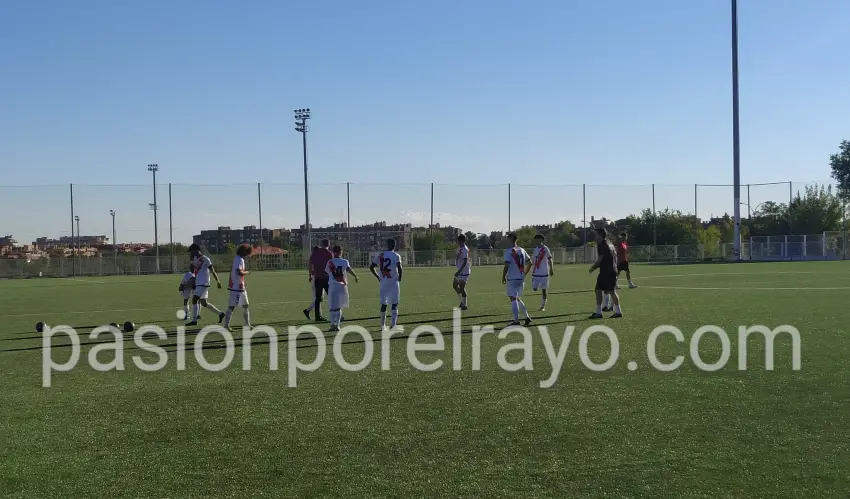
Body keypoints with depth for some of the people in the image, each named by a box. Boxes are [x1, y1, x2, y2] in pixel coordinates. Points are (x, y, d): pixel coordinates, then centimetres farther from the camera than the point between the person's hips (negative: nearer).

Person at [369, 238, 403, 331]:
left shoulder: (380, 255, 7)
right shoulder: (396, 255, -6)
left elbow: (371, 267, 7)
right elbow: (399, 267, -22)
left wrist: (378, 277, 14)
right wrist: (400, 277, -5)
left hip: (383, 282, 4)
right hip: (393, 282, -4)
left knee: (383, 304, 10)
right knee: (394, 304, 3)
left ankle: (383, 325, 13)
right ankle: (393, 324, -8)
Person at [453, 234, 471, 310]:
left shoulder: (464, 250, -18)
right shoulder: (460, 248, 12)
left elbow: (465, 262, -23)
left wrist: (458, 271, -26)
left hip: (464, 272, -10)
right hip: (460, 272, 10)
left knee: (461, 288, -8)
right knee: (455, 285, 16)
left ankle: (464, 305, 1)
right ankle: (462, 301, 26)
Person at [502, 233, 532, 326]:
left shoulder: (508, 251, -11)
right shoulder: (522, 250, 9)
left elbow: (506, 265, -18)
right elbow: (529, 263, 15)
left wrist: (503, 277, -7)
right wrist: (524, 274, 22)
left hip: (512, 279, -6)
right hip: (521, 279, 6)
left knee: (513, 299, -3)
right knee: (518, 299, 19)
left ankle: (516, 320, -7)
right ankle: (527, 317, 13)